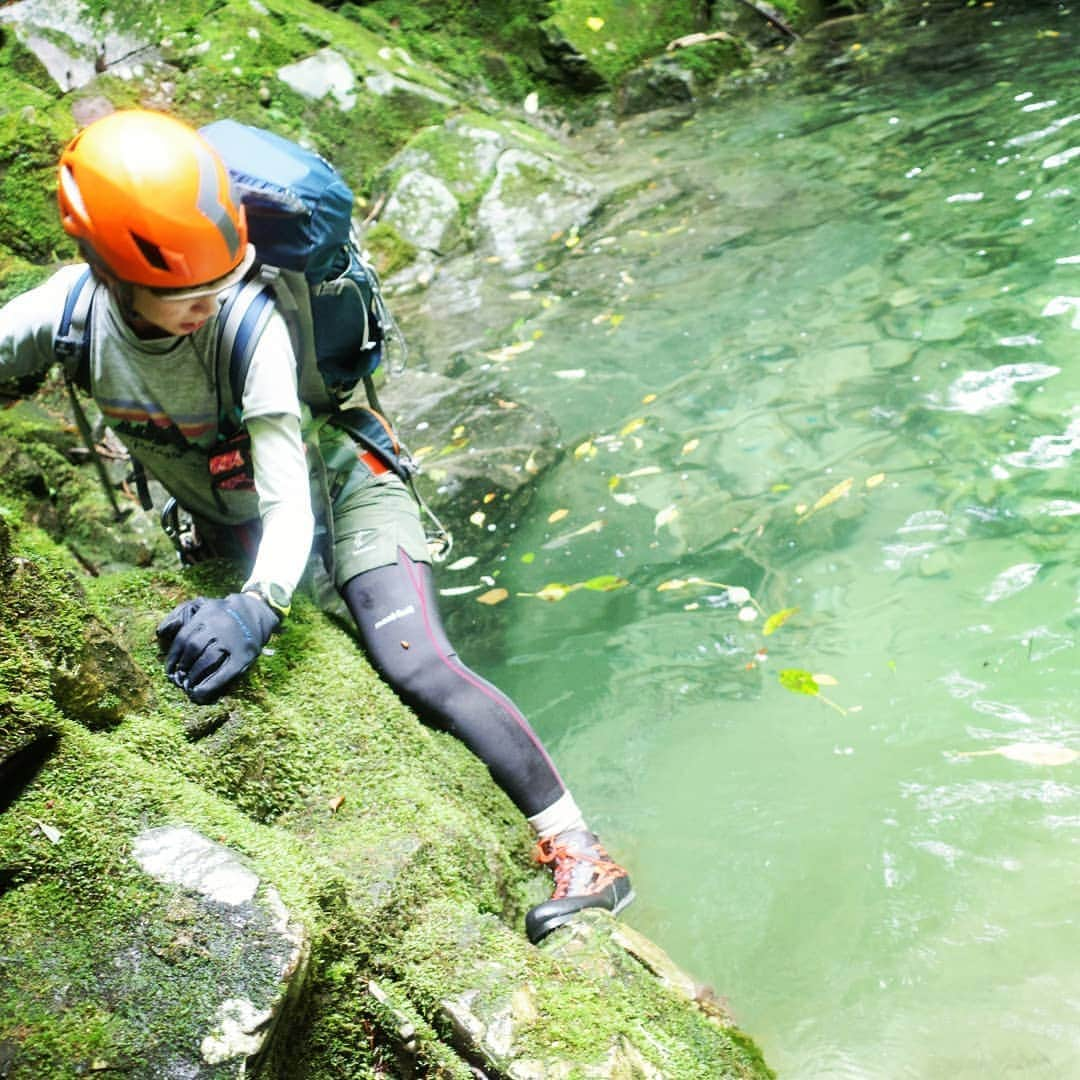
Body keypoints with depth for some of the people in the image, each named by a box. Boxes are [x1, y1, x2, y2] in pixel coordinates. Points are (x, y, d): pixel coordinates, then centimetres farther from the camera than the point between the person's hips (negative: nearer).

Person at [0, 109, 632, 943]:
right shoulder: (71, 309, -21)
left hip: (338, 491, -6)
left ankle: (578, 852, -16)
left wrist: (260, 603, -58)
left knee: (416, 667, -22)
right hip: (225, 526, 7)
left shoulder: (252, 331, -34)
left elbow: (289, 503, -39)